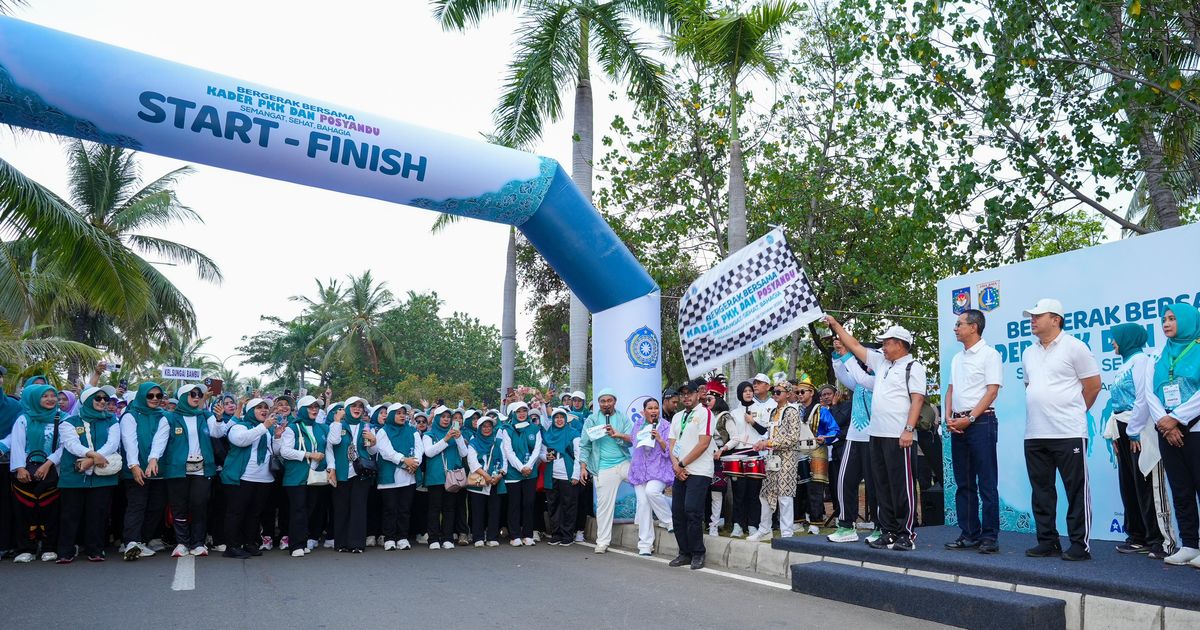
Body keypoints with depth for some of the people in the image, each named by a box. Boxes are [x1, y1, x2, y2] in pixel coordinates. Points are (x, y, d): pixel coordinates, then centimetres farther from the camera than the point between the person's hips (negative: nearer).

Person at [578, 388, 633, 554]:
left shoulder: (623, 419, 7)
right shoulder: (592, 420, 5)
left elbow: (632, 440, -3)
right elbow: (584, 445, 5)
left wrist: (617, 435, -21)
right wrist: (583, 467, -2)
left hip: (625, 463, 1)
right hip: (604, 468, -1)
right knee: (604, 504, 0)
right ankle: (602, 542, 12)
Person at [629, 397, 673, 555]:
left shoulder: (665, 426, -1)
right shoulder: (638, 425, 13)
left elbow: (669, 451, -5)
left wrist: (659, 439, -20)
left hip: (659, 469, -4)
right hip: (640, 469, 4)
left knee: (651, 491, -30)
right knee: (642, 503, -3)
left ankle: (669, 521, -4)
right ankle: (645, 545, 5)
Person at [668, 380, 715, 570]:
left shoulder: (705, 413, -4)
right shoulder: (677, 417, 18)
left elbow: (703, 444, -12)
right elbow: (672, 444, 14)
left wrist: (682, 464, -10)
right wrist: (675, 464, -5)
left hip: (699, 472, -7)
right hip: (680, 473, 7)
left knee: (692, 512, -12)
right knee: (677, 513, 5)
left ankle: (697, 554, 1)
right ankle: (685, 553, 16)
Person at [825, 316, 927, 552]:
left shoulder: (913, 366, -3)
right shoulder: (881, 362, 18)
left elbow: (917, 399, -12)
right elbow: (855, 346, 24)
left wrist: (909, 429, -20)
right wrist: (835, 325, 23)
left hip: (899, 437, -8)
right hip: (877, 434, 8)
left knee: (902, 486, -4)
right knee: (883, 485, 10)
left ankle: (906, 534, 1)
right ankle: (888, 532, 16)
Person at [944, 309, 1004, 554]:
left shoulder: (989, 354, -5)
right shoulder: (957, 359, 18)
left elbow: (992, 391, -11)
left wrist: (969, 418, -16)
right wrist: (949, 417, 2)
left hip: (981, 422, -8)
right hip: (958, 425, 8)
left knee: (987, 483, -4)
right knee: (964, 483, 9)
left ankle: (990, 536, 1)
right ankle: (969, 534, 16)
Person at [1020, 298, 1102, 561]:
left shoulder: (1074, 347, -4)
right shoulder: (1029, 353, 15)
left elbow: (1093, 385, -3)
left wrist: (1074, 412, 5)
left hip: (1068, 433, -7)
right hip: (1034, 433, 7)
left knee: (1077, 490, 0)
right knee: (1041, 490, 10)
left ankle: (1080, 544, 8)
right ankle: (1047, 541, 19)